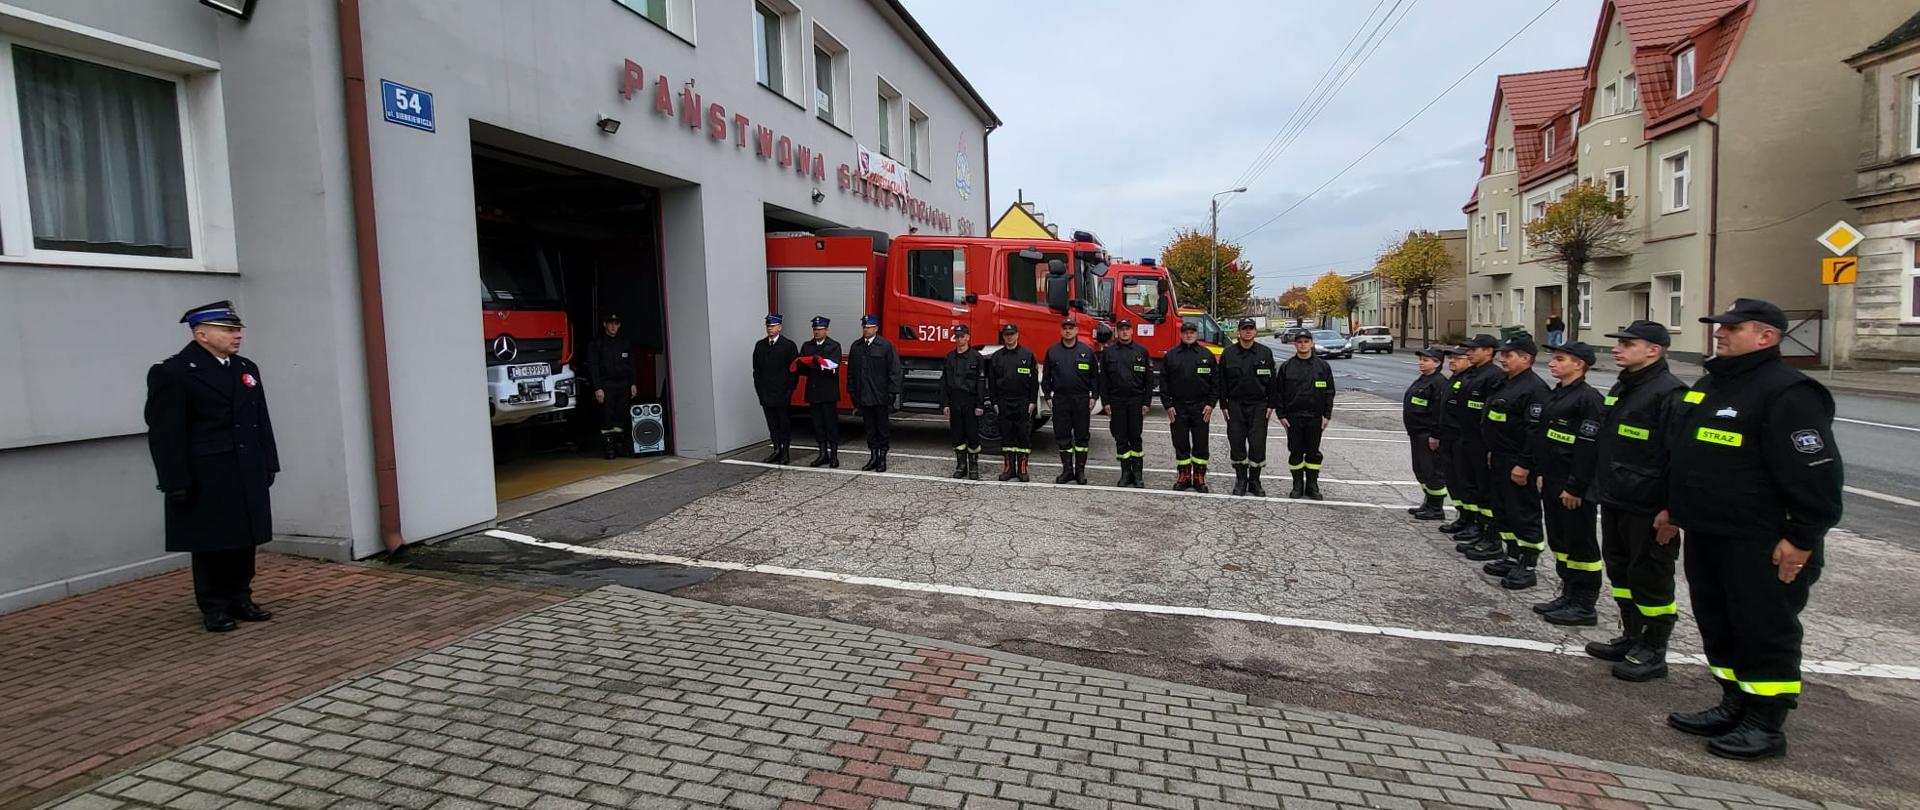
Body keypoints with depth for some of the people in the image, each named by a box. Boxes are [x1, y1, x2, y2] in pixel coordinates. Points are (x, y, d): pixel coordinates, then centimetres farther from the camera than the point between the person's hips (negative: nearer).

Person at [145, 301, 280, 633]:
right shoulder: (171, 373, -9)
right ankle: (213, 608, 16)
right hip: (206, 479, -6)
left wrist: (269, 465, 10)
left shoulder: (247, 368, 10)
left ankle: (240, 600, 22)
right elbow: (165, 434, -11)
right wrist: (177, 482, -14)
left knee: (245, 540, 10)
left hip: (248, 476, 6)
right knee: (210, 544, 4)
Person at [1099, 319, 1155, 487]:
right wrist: (1105, 402, -1)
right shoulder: (1108, 352, 6)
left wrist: (1146, 403, -3)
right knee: (1120, 439, 4)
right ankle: (1125, 473, 12)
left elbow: (1149, 379, 3)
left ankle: (1138, 474, 10)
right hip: (1116, 401, 1)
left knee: (1135, 438, 3)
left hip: (1136, 401, -1)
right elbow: (1103, 379, 5)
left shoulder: (1141, 351, 5)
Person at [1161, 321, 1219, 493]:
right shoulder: (1170, 355, 6)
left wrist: (1210, 404, -4)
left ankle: (1199, 478, 12)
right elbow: (1163, 382, 5)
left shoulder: (1207, 355, 6)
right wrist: (1167, 405, -2)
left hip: (1201, 408, -1)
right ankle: (1184, 477, 16)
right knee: (1180, 445, 6)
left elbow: (1216, 381, 4)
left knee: (1201, 445, 3)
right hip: (1178, 407, 1)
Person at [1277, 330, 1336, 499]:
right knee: (1295, 452, 5)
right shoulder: (1286, 366, 3)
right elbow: (1279, 392, 3)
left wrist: (1327, 415, -1)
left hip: (1315, 417, 0)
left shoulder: (1323, 366, 4)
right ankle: (1298, 485, 14)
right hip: (1293, 417, 0)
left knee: (1313, 452, 6)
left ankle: (1312, 486, 15)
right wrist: (1281, 415, -2)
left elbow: (1329, 392, 5)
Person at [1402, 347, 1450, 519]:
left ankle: (1436, 509, 6)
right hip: (1417, 434, 10)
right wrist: (1411, 431, 22)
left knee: (1433, 471, -2)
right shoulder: (1421, 380, 16)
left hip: (1428, 436, -10)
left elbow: (1441, 412, -21)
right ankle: (1428, 503, 29)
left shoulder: (1439, 383, -15)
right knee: (1420, 470, 17)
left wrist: (1435, 436, -23)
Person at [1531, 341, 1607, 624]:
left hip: (1574, 487, -9)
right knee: (1558, 538, 16)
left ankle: (1584, 606, 11)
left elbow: (1589, 448, -19)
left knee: (1580, 543, 1)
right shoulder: (1555, 395, 13)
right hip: (1552, 483, 9)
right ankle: (1568, 594, 28)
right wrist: (1542, 474, 16)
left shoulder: (1588, 399, -14)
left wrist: (1575, 487, -19)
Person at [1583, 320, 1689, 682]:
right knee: (1620, 570, 18)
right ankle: (1631, 637, 32)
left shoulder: (1669, 393, -15)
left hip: (1647, 509, -9)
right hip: (1615, 502, 9)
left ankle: (1654, 653, 16)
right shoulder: (1620, 389, 13)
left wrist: (1671, 510, -21)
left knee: (1650, 579, 3)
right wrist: (1598, 489, 19)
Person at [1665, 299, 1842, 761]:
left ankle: (1766, 726, 15)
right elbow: (1683, 454, 21)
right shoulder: (1709, 384, 13)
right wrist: (1674, 507, 23)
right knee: (1718, 625, 17)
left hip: (1760, 545, -9)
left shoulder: (1787, 393, -15)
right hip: (1705, 535, 9)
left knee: (1765, 631, 3)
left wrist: (1802, 539, -19)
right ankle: (1734, 706, 30)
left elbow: (1817, 473, -19)